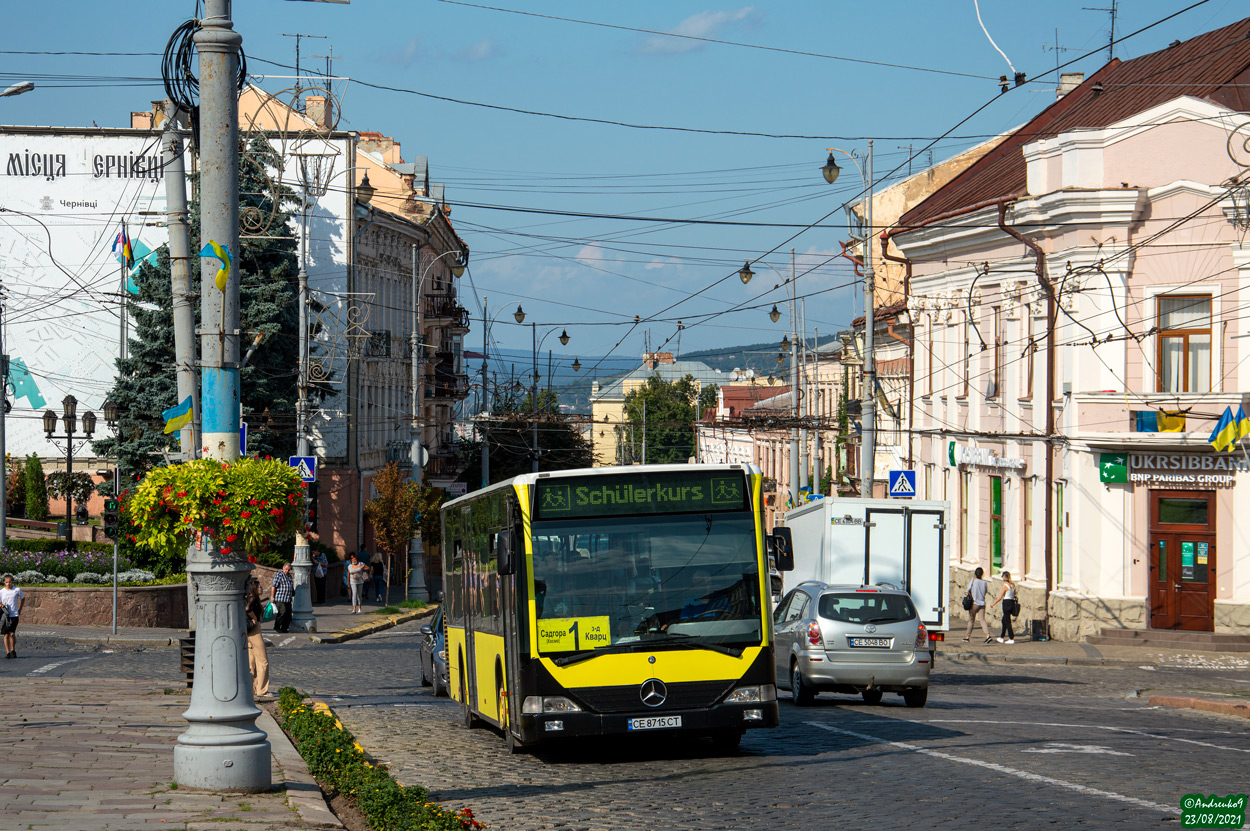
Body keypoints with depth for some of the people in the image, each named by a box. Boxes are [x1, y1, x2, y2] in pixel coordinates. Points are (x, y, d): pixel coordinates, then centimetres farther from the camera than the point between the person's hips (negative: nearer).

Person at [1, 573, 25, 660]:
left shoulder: (17, 590, 2)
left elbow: (23, 598, 18)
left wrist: (20, 609, 12)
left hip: (14, 615, -1)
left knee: (12, 633, -10)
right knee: (6, 634, 0)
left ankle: (13, 650, 10)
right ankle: (8, 652, 6)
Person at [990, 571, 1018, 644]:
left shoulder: (1005, 585, -14)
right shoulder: (1013, 585, 8)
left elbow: (1000, 597, -14)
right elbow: (1014, 595, 13)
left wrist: (993, 603, -5)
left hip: (1006, 603, -8)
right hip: (1012, 602, 8)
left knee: (1007, 622, -2)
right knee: (1004, 621, 19)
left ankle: (1011, 639, -3)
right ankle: (1001, 638, 26)